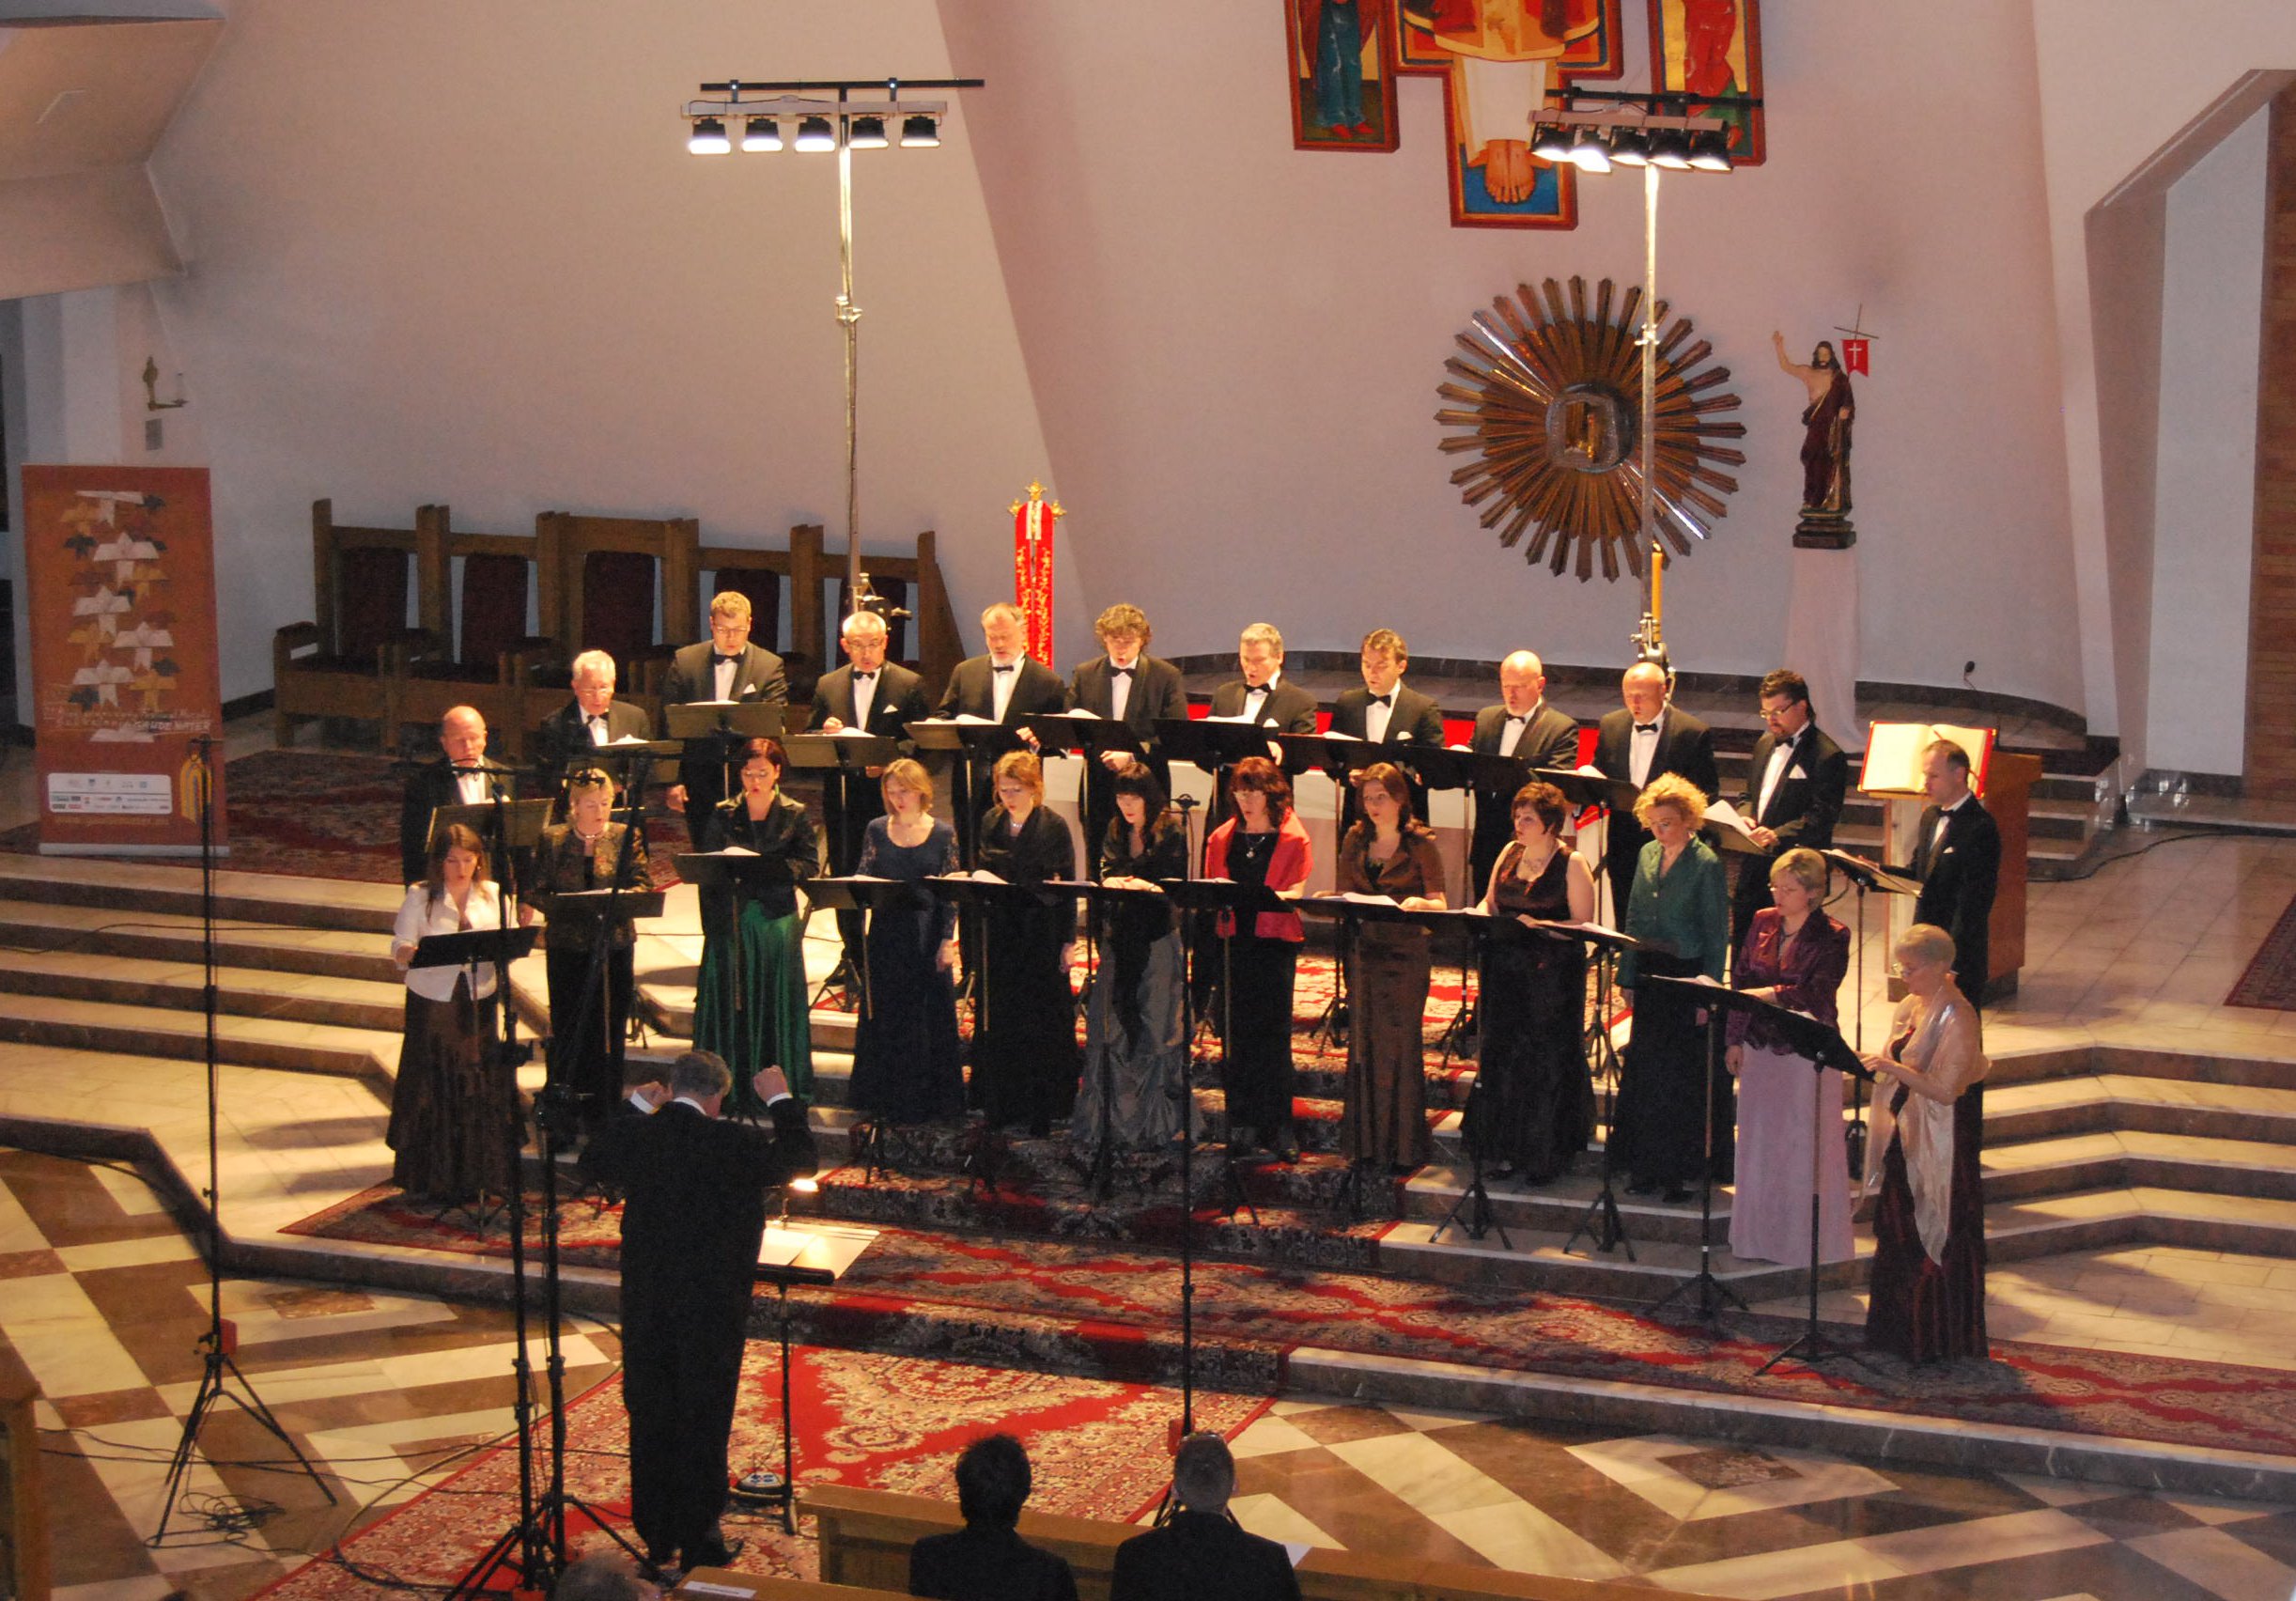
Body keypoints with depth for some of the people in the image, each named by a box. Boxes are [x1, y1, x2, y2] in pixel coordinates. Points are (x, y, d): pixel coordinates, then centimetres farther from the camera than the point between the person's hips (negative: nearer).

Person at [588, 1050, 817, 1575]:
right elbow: (798, 1159, -5)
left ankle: (657, 1538, 25)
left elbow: (601, 1163, 16)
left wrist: (636, 1108, 17)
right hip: (711, 1307, -4)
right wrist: (781, 1100, 6)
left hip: (645, 1304, 4)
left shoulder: (631, 1134, -7)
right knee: (703, 1419, 7)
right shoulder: (730, 1143, -18)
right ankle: (699, 1540, 15)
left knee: (649, 1417, 15)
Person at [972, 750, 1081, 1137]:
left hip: (1042, 934, -4)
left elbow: (1067, 887, -5)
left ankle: (1040, 1110, 7)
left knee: (1042, 1025, 0)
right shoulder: (991, 823, 6)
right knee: (998, 1021, 8)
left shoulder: (1054, 827, -7)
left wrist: (1068, 942, -7)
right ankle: (1002, 1104, 18)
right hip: (1000, 934, 4)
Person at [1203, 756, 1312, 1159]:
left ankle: (1278, 1126, -1)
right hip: (1234, 940, 3)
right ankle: (1241, 1122, 8)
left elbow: (1295, 895, -7)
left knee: (1273, 1032, -5)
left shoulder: (1293, 840, 2)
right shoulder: (1222, 839, 15)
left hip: (1275, 941, -3)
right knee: (1236, 1032, 2)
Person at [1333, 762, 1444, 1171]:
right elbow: (1344, 895, 11)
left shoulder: (1420, 844, -4)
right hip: (1364, 949, 4)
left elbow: (1440, 903, -6)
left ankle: (1404, 1146, 1)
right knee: (1364, 1040, 6)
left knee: (1400, 1041, -5)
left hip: (1405, 952, -4)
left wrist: (1419, 903, -28)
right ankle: (1366, 1141, 13)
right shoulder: (1356, 841, 10)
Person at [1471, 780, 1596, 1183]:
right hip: (1506, 972, 6)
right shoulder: (1509, 854, 11)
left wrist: (1539, 925, -24)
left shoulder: (1572, 864, -6)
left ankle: (1546, 1157, 4)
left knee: (1546, 1061, -3)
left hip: (1552, 974, -6)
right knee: (1504, 1056, 7)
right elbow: (1490, 903, 18)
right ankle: (1507, 1151, 16)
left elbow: (1581, 924, -11)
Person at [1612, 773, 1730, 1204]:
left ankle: (1685, 1170, 8)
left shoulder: (1706, 864, -11)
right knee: (1645, 1073, 8)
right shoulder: (1648, 855, 8)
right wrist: (1628, 975, 10)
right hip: (1651, 975, 6)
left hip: (1688, 976, -6)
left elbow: (1716, 933, -10)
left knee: (1685, 1077, -1)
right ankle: (1650, 1167, 17)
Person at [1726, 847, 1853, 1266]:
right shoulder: (1762, 923, 6)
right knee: (1759, 1141, 10)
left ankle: (1806, 1240, 9)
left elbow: (1816, 992, -21)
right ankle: (1760, 1235, 21)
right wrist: (1735, 1040, 7)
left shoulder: (1831, 937, -9)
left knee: (1805, 1146, 0)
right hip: (1761, 1047, 5)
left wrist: (1771, 993, -33)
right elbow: (1740, 981, 10)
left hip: (1807, 1053, -5)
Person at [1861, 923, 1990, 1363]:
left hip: (1940, 1144, -9)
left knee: (1934, 1238, 0)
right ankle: (1899, 1330, 27)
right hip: (1906, 1139, 9)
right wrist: (1876, 1063, 6)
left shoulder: (1957, 1019, -18)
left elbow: (1945, 1090, -23)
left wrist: (1893, 1068, -27)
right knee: (1897, 1232, 15)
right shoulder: (1911, 1007, 8)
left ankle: (1939, 1340, 11)